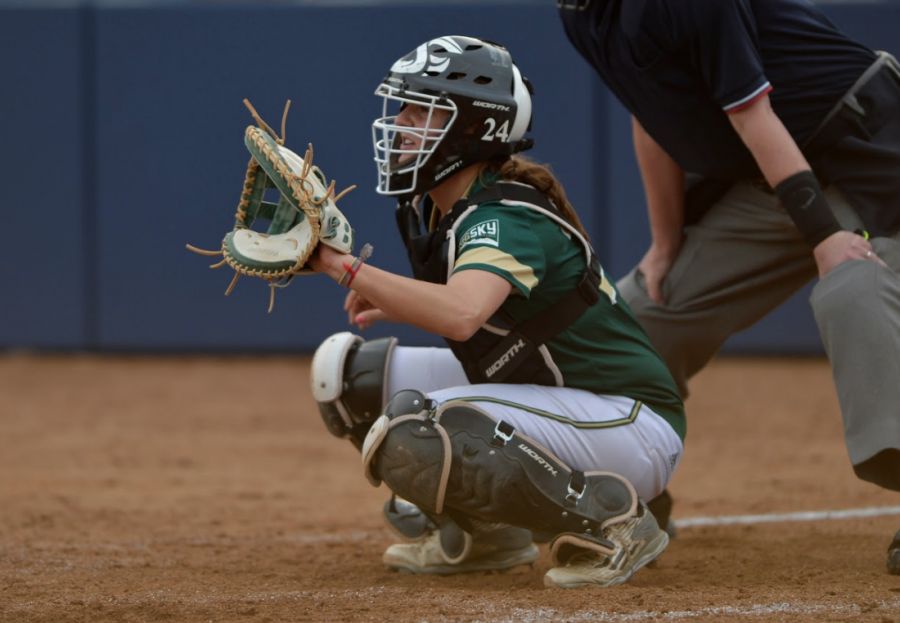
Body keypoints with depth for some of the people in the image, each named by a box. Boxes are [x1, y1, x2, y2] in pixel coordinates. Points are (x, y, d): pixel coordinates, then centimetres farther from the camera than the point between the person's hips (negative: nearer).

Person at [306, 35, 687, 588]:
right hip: (540, 395, 9)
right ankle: (482, 530, 15)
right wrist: (395, 304, 2)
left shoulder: (505, 218, -23)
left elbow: (461, 315, -44)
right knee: (350, 368, 5)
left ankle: (608, 520, -15)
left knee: (412, 437, -30)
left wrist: (346, 268, -41)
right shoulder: (429, 210, 5)